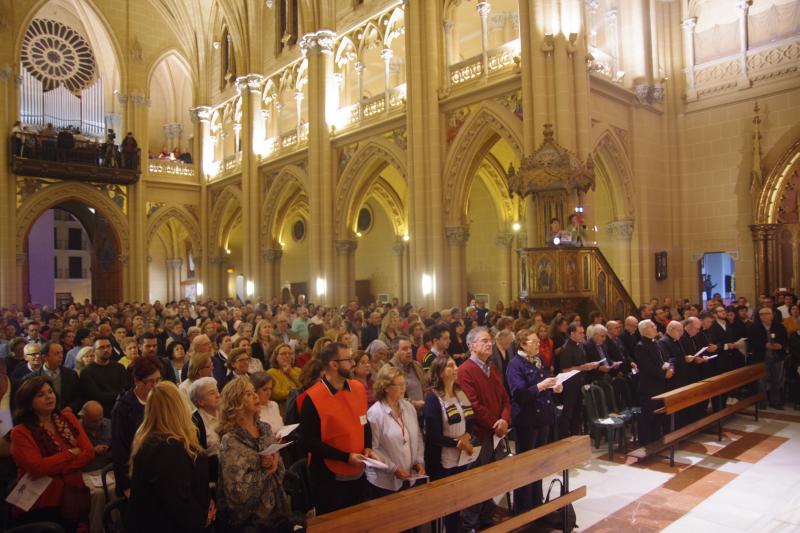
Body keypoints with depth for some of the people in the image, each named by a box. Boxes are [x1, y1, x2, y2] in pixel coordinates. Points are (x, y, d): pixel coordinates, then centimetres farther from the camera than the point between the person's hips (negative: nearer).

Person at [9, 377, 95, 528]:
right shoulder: (21, 432, -5)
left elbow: (89, 452, -1)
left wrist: (57, 470, -12)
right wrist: (71, 453, -7)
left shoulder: (68, 418, 8)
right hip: (39, 506, -3)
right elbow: (37, 467, -17)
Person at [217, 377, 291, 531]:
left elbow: (280, 472, 6)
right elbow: (239, 491, -23)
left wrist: (274, 463, -13)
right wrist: (265, 471, -13)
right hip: (249, 520, -6)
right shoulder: (230, 440, -17)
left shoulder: (265, 428, 1)